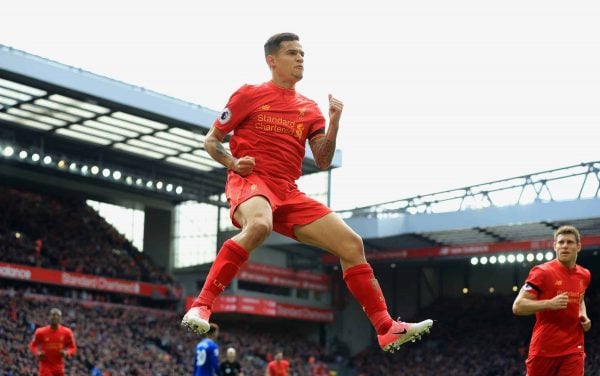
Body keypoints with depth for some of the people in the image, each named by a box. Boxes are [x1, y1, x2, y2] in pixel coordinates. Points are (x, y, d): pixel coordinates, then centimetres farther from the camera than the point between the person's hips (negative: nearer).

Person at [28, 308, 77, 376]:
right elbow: (33, 345, 5)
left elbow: (73, 348, 5)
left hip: (59, 367, 3)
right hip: (45, 366, -3)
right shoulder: (41, 332, -8)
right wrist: (37, 353, -16)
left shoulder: (66, 332, -3)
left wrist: (67, 353, -17)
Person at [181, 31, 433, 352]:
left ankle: (386, 329, 4)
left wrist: (334, 123, -2)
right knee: (258, 226, -41)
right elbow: (211, 140, 7)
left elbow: (323, 162, 12)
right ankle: (200, 306, -38)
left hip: (289, 193, 6)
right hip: (250, 181, -5)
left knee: (352, 244, -3)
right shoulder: (249, 94, 5)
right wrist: (233, 162, -12)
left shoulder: (310, 109, 17)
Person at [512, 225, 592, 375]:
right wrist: (550, 303, -25)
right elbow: (517, 307, -13)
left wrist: (583, 315, 9)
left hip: (573, 349, 4)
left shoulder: (584, 275, 10)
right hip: (544, 348, -4)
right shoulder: (542, 272, -9)